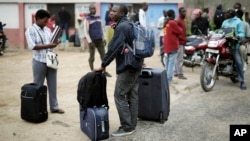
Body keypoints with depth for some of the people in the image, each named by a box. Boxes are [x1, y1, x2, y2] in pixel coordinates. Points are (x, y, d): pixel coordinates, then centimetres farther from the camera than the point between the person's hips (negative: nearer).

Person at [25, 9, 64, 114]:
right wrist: (47, 46, -20)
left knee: (52, 85, 11)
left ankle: (54, 107, 21)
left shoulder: (47, 30, 11)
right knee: (38, 86, 6)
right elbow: (32, 46, -18)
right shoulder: (31, 30, -7)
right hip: (39, 62, -6)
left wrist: (55, 43, -8)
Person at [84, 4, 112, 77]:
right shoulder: (87, 19, -7)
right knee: (92, 57, 4)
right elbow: (86, 32, -11)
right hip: (92, 41, -5)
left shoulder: (99, 18, 10)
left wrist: (103, 39, 12)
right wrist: (90, 42, -16)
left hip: (100, 40, 5)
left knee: (103, 56, 5)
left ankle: (105, 71, 16)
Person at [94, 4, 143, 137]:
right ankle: (132, 125, 18)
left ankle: (127, 127, -1)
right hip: (135, 65, 10)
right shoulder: (130, 25, 15)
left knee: (120, 96, -5)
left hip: (126, 67, -10)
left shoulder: (121, 27, -16)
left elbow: (113, 48, -21)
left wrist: (103, 65, -14)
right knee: (132, 96, 11)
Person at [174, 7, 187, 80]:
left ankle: (176, 72, 19)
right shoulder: (178, 21, -14)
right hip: (179, 42, -10)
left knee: (178, 58, 13)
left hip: (182, 42, 10)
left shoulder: (183, 20, 16)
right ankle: (180, 74, -6)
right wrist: (182, 39, -19)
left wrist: (185, 39, 17)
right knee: (179, 59, -8)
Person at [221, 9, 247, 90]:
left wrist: (238, 37, -28)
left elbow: (242, 33, -6)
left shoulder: (238, 22, 3)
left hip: (234, 43, -5)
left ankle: (242, 81, -10)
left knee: (238, 62, -12)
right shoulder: (225, 22, 22)